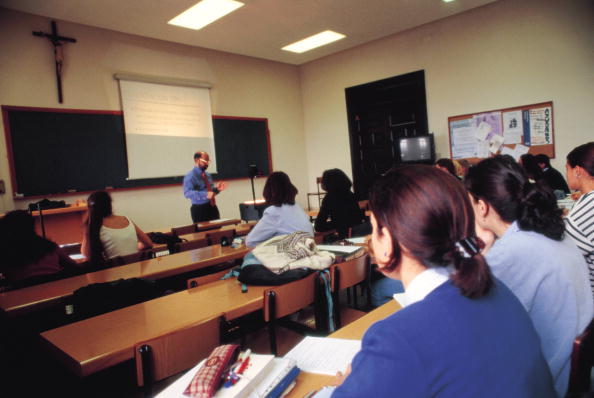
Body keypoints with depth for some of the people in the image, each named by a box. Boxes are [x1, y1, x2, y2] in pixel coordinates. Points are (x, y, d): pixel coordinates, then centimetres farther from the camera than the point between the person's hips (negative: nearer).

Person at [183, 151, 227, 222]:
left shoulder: (208, 175, 14)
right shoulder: (190, 176, -9)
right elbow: (187, 193, -24)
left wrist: (216, 188, -1)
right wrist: (205, 194, -33)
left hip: (212, 208, 7)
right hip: (199, 209, -7)